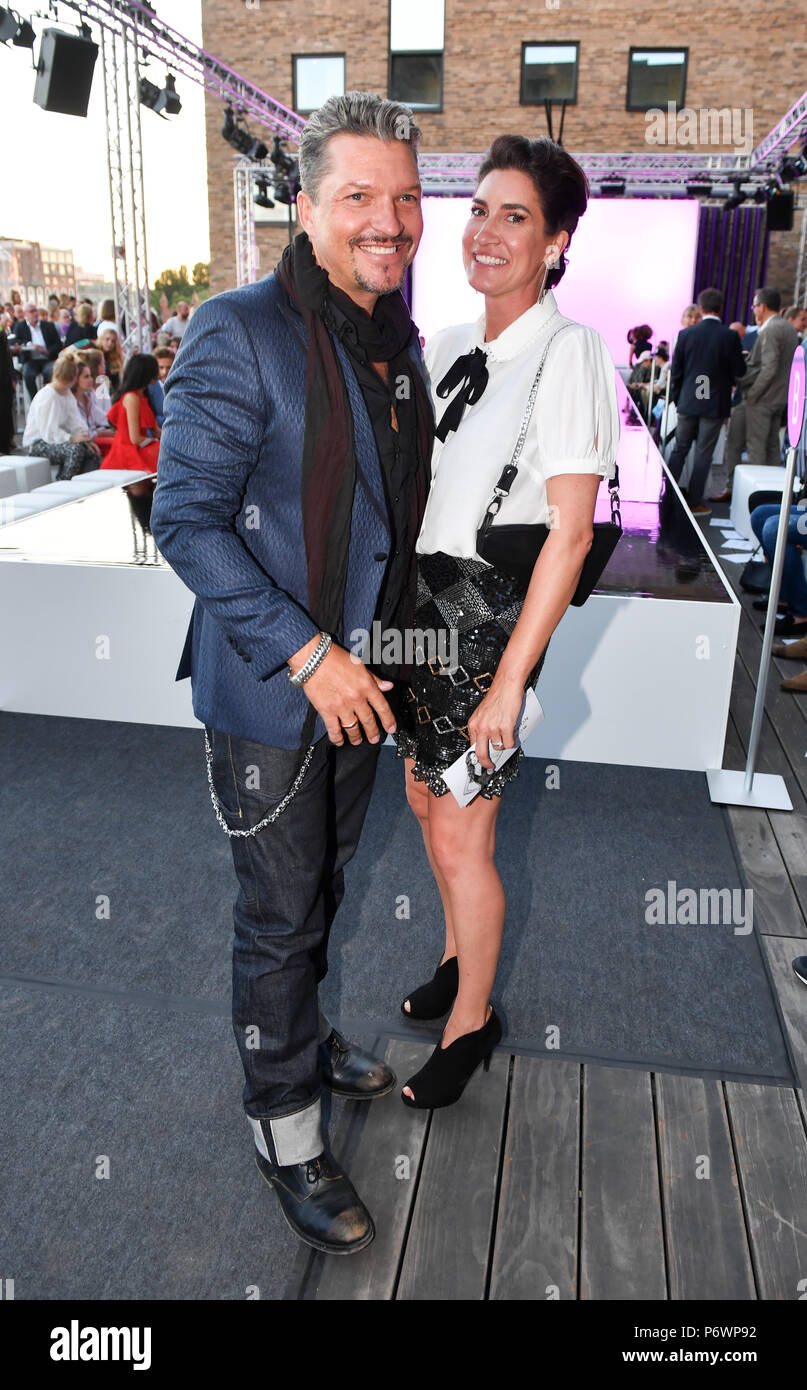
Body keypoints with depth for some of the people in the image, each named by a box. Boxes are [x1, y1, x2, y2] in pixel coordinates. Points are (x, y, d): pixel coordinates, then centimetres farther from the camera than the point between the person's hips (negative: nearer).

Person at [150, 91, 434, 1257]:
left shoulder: (399, 341, 7)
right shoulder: (240, 333, -16)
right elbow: (185, 520, -18)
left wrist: (385, 643, 11)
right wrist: (308, 654, -22)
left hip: (356, 678, 7)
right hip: (269, 691, -7)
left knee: (324, 887, 23)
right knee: (281, 915, 7)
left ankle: (303, 1037, 47)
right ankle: (285, 1126, 29)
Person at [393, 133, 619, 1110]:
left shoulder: (567, 352, -14)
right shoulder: (447, 346, 7)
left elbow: (569, 533, -18)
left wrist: (510, 681, -20)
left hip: (492, 615, -7)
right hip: (420, 600, 7)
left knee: (459, 841, 2)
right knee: (425, 799, 19)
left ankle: (471, 1021, 26)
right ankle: (458, 959, 44)